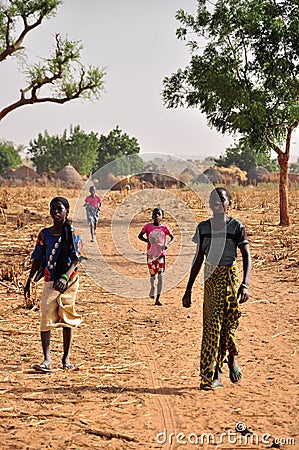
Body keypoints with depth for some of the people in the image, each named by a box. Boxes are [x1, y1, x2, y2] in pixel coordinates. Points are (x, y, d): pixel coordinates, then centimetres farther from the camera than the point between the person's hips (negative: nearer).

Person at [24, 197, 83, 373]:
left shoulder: (73, 234, -2)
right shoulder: (44, 234, 8)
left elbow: (76, 259, -11)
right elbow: (38, 259, 11)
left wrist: (65, 277, -26)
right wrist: (30, 281, 5)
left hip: (69, 281, -2)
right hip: (50, 282, 2)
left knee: (67, 319, 5)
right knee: (46, 318, -11)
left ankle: (66, 358, 17)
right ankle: (47, 360, -15)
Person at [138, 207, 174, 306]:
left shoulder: (164, 227, 0)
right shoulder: (148, 226, -2)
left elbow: (172, 237, 7)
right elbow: (140, 235, 3)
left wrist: (167, 244, -13)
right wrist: (147, 241, -16)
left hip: (161, 254, 0)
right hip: (151, 254, 0)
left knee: (160, 275, -10)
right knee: (152, 275, 10)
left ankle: (157, 299, -10)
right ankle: (152, 287, 46)